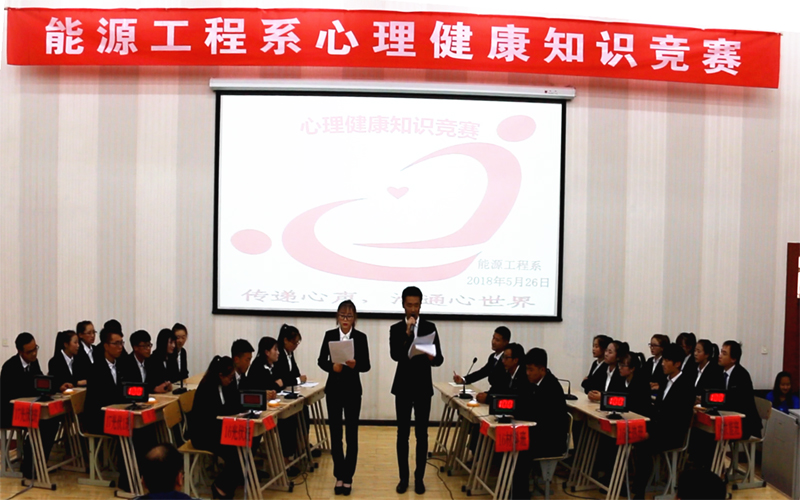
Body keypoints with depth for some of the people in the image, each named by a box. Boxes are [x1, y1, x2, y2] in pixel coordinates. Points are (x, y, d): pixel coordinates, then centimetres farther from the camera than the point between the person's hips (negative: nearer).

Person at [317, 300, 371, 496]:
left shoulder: (361, 337, -5)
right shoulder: (329, 335, 0)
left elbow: (366, 365, -5)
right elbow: (321, 360, 3)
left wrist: (355, 364, -26)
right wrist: (332, 367, -17)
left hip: (352, 390, -2)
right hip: (333, 388, 2)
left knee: (351, 434, 4)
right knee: (335, 433, 7)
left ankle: (348, 477, 14)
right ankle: (339, 475, 18)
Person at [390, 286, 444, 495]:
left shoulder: (430, 327, 2)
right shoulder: (396, 329, 0)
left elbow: (439, 358, -2)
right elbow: (395, 355, -15)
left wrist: (432, 357, -25)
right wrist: (407, 333, -24)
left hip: (423, 387, 0)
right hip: (403, 386, 0)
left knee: (422, 434, 4)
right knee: (402, 434, 5)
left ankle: (419, 478, 13)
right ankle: (403, 477, 14)